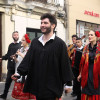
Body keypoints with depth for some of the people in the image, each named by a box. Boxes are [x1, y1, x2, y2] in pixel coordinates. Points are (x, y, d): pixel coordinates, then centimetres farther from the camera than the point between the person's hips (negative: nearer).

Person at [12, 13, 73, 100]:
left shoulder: (60, 43, -5)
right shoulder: (35, 42, 10)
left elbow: (65, 64, -6)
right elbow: (28, 59, 5)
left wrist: (68, 83, -6)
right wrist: (19, 72, -9)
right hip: (37, 86, 5)